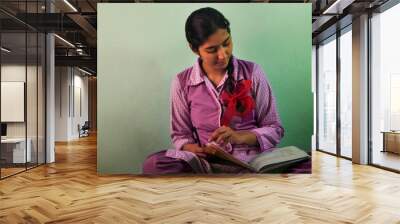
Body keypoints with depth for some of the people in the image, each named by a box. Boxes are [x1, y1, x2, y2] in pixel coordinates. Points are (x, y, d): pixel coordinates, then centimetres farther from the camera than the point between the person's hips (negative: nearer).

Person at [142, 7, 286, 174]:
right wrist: (199, 151, -14)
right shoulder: (182, 83, 2)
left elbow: (275, 129, 2)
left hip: (251, 162, -1)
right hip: (207, 162, 2)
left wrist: (239, 137, -16)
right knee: (153, 165, -27)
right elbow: (180, 135, 8)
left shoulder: (252, 72, 0)